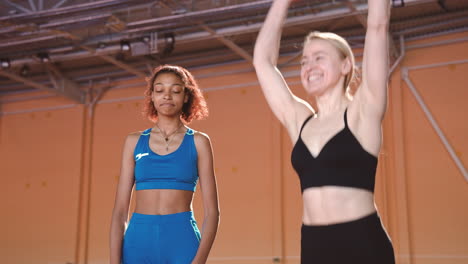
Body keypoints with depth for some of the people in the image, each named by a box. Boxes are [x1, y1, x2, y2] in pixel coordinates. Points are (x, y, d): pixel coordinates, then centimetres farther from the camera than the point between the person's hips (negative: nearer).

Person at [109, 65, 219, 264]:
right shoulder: (134, 142, 10)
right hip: (138, 241, 2)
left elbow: (212, 211, -1)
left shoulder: (198, 142, 4)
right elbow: (120, 210, 6)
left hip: (181, 241, -2)